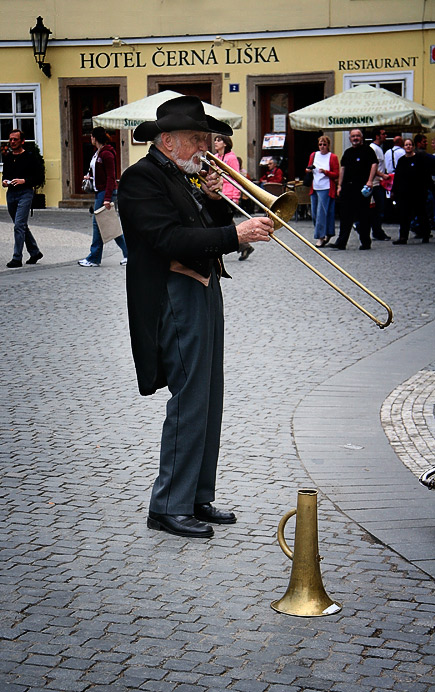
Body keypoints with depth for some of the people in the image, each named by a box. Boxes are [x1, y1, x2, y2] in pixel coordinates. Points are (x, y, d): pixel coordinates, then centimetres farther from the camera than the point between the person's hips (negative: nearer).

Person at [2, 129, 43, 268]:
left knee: (19, 225, -14)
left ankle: (17, 259, -13)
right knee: (22, 226, 14)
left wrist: (23, 181, -20)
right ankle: (35, 252, 28)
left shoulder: (29, 157, -4)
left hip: (25, 193, -7)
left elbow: (37, 177, -5)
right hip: (11, 193, 7)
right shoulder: (7, 157, 13)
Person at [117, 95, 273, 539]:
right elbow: (171, 238, -24)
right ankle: (168, 507, 1)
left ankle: (197, 498, 23)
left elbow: (213, 229, 16)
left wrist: (214, 200, -2)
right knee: (189, 402, -8)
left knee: (208, 402, 13)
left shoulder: (187, 177, 17)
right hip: (177, 298, -10)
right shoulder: (143, 178, -11)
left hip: (205, 292, 10)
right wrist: (235, 234, -27)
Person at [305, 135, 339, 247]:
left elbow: (336, 175, -3)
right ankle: (326, 235, 20)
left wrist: (325, 172, -19)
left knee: (322, 213, -11)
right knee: (314, 213, 6)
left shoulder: (333, 157, -1)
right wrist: (308, 170, -1)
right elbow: (309, 169, 23)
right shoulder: (313, 155, 13)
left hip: (326, 189, -6)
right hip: (315, 188, 6)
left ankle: (321, 238, -9)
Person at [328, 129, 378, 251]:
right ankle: (341, 243, 3)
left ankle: (365, 243, 8)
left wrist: (370, 181, -20)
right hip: (347, 188, 6)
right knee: (345, 215, 3)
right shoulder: (347, 152, 19)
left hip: (362, 188, -6)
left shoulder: (367, 150, 0)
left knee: (363, 216, 0)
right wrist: (340, 185, 14)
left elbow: (374, 164, -9)